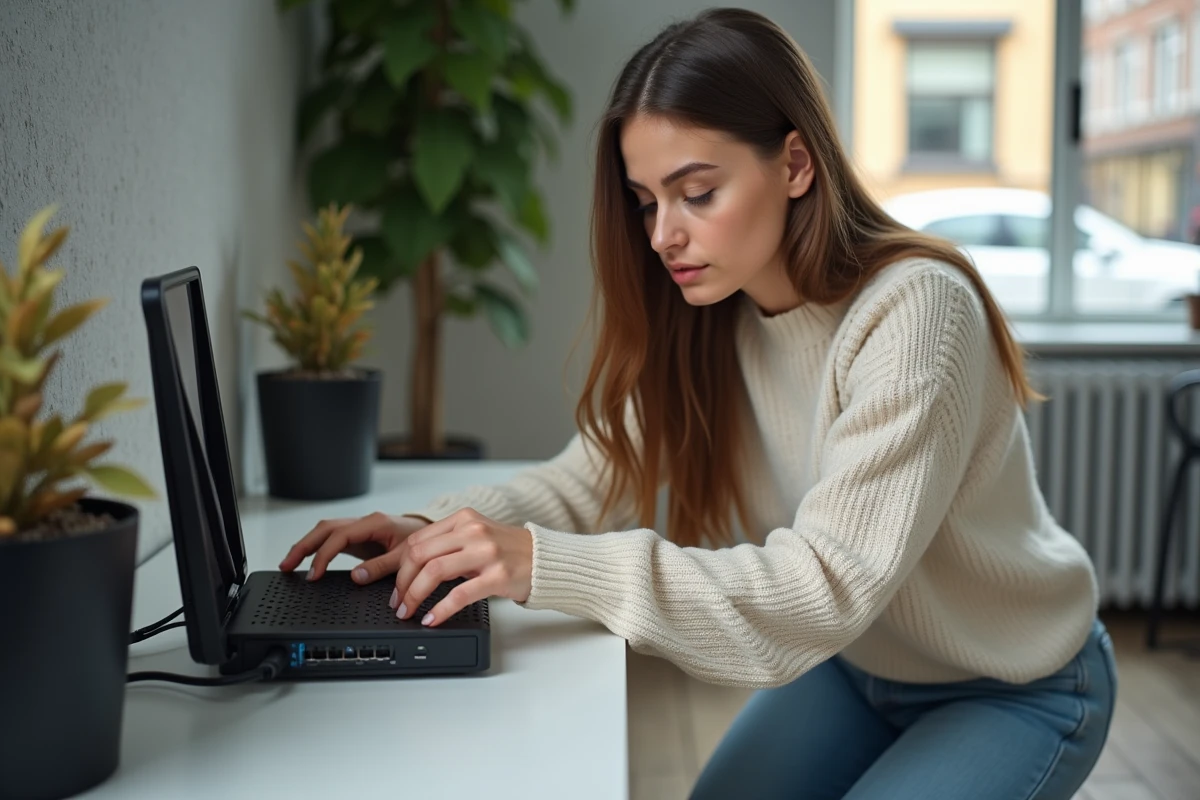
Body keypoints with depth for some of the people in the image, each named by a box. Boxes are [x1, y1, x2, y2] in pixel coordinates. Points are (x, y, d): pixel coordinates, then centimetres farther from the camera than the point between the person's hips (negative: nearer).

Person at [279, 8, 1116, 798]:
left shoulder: (911, 311, -31)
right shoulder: (703, 320, -10)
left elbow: (825, 584, -37)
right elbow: (594, 474, -9)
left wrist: (546, 566, -44)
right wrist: (444, 530, -29)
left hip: (1018, 689, -5)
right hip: (855, 665, 5)